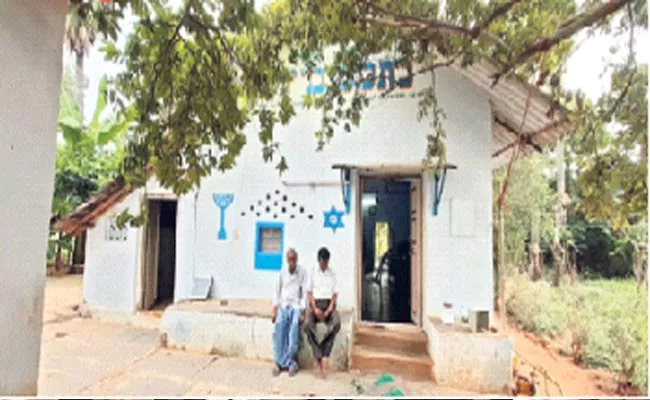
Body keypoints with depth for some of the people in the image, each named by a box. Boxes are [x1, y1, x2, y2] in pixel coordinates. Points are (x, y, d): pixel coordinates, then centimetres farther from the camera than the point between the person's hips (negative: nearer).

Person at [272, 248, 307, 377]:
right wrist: (275, 310, 1)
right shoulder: (282, 272, 3)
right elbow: (277, 291, 8)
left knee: (293, 334, -17)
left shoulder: (302, 272, -2)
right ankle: (290, 364, -9)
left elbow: (304, 293, -2)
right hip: (283, 306, 2)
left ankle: (280, 362, -6)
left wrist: (302, 312, -7)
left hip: (296, 306, -2)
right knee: (279, 332, -15)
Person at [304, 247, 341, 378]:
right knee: (308, 324, -32)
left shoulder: (332, 274, 14)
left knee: (336, 324, -31)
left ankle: (319, 357, -22)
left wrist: (329, 309, -10)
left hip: (328, 304, 1)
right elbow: (309, 293, 4)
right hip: (315, 303, -1)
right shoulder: (312, 273, 10)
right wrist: (315, 309, -12)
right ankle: (321, 357, -23)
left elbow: (334, 294, 8)